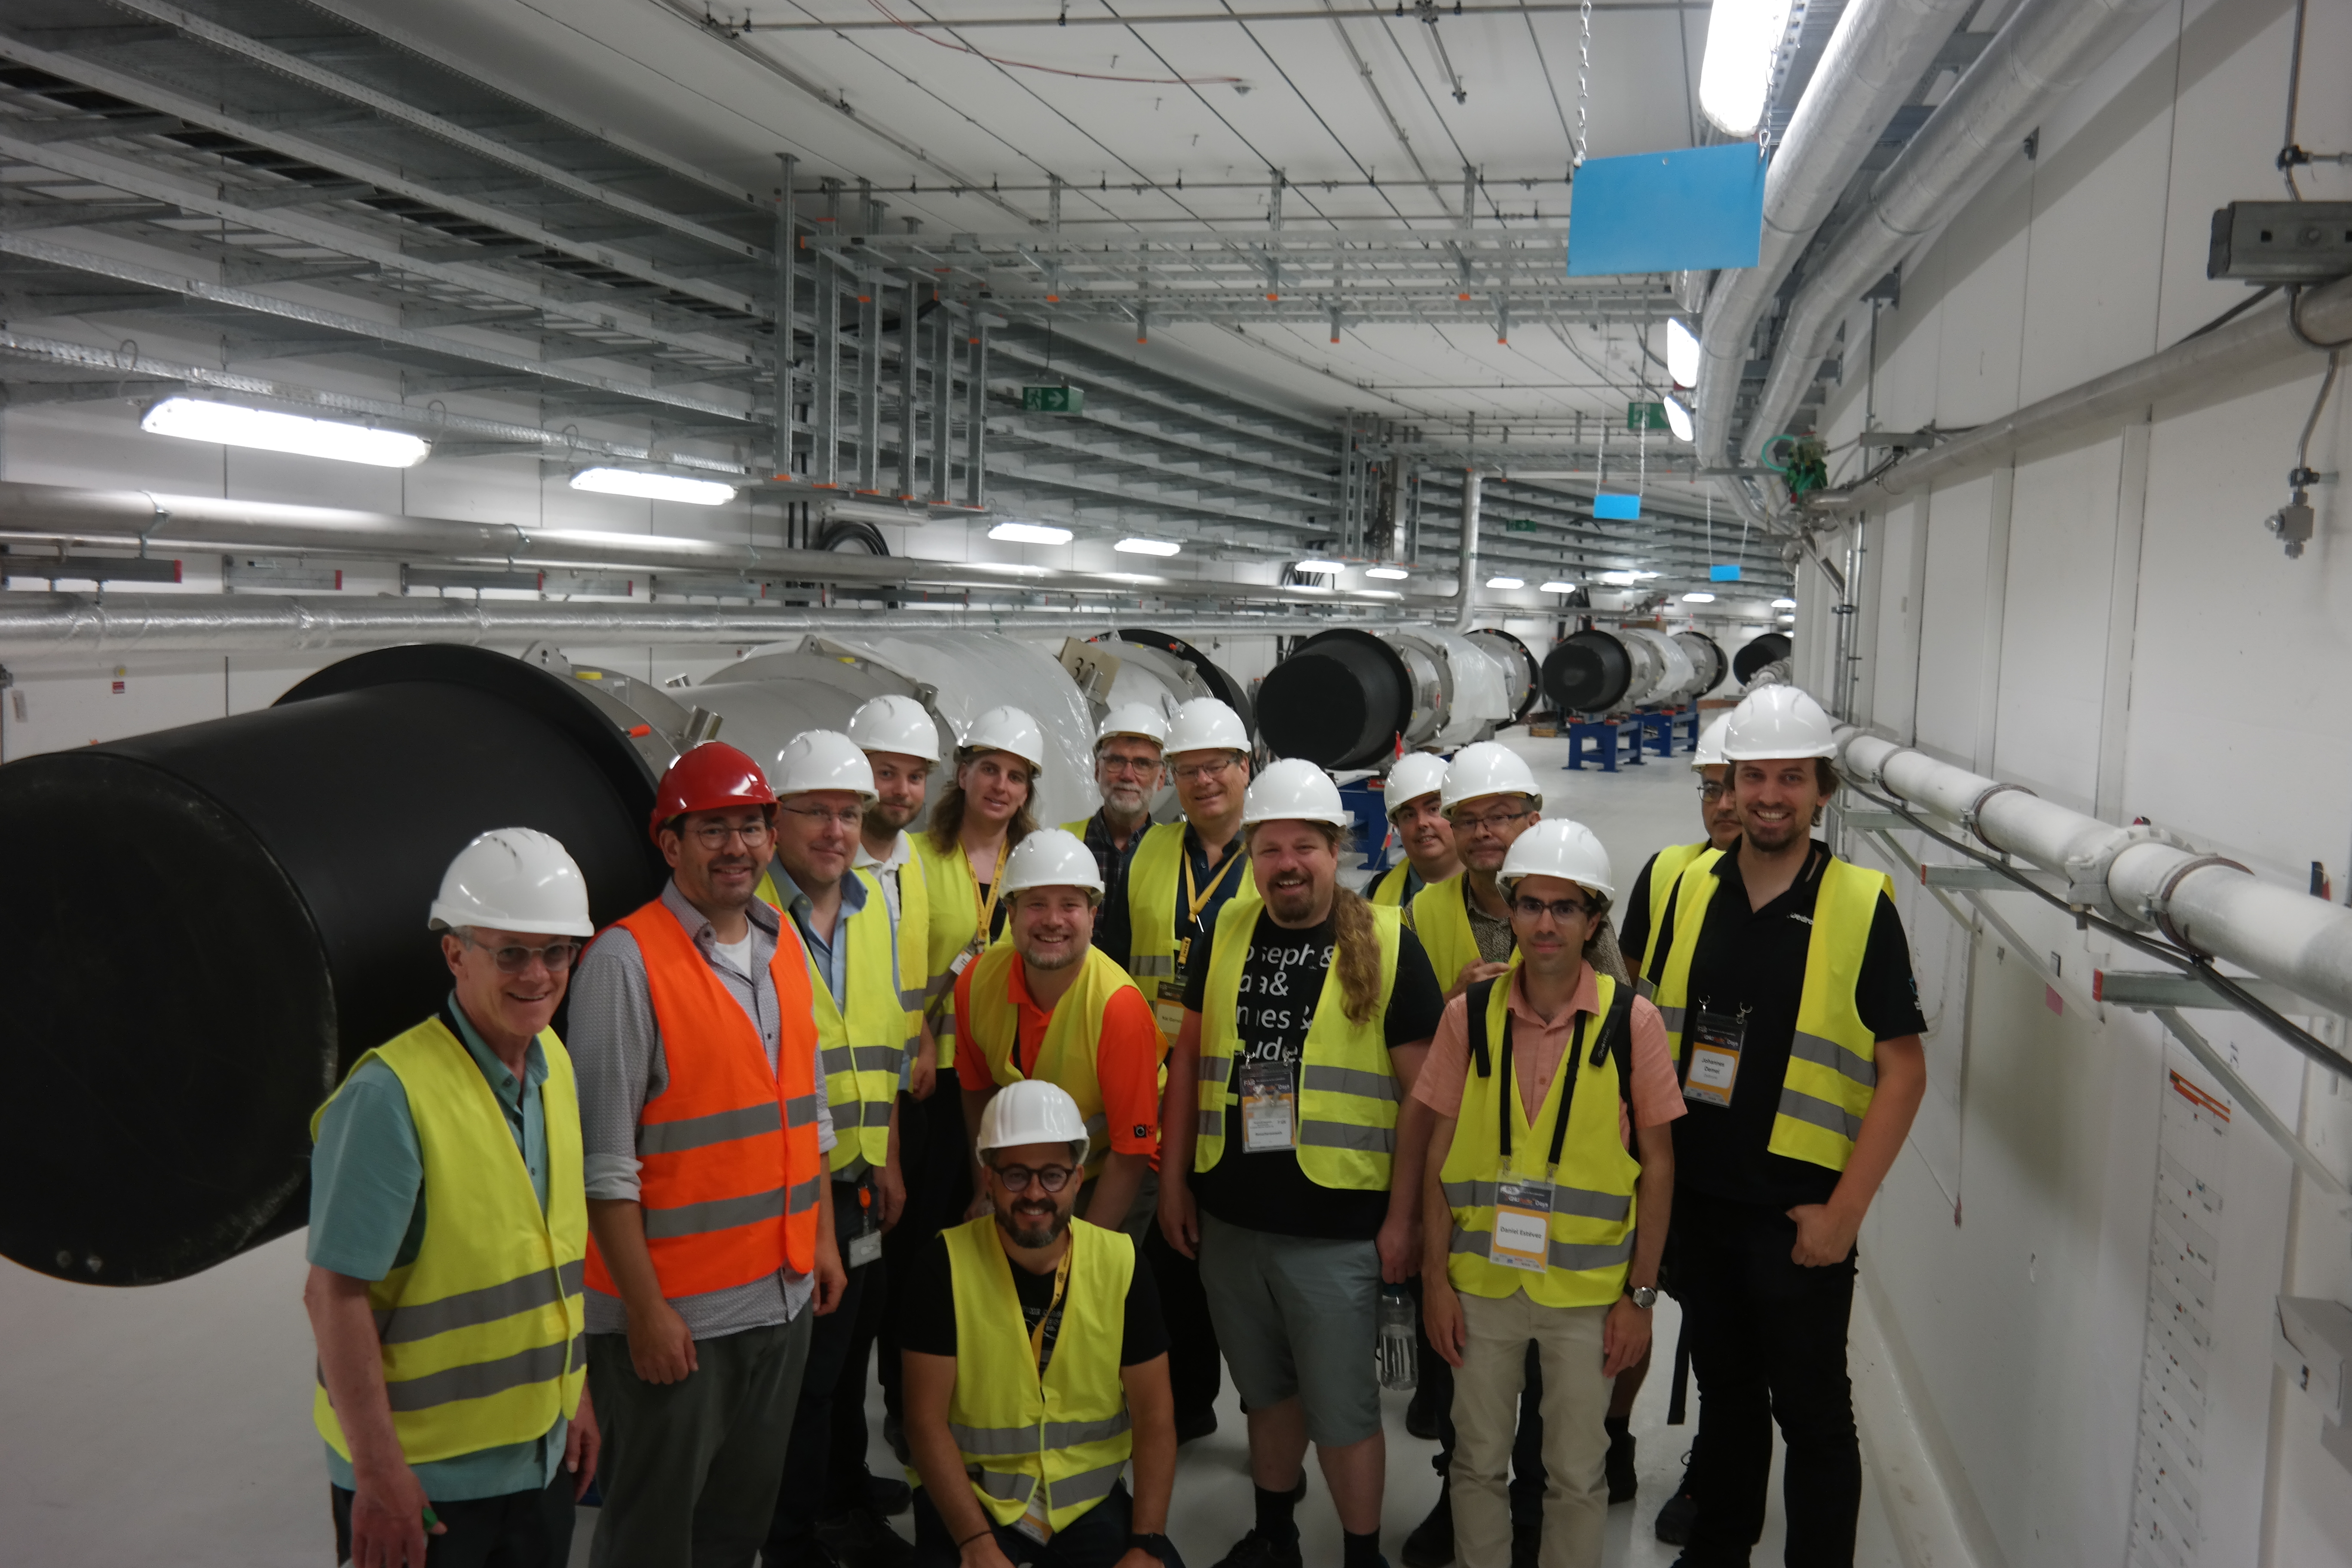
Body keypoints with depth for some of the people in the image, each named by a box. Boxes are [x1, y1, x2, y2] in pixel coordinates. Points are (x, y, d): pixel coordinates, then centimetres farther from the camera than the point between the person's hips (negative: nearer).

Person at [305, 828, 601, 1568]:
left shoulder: (557, 1067, 3)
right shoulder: (392, 1094, -20)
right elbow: (335, 1293, -19)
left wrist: (576, 1395, 12)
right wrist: (378, 1471, -18)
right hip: (422, 1478, -7)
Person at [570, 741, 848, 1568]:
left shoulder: (783, 945, 7)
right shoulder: (627, 960, -15)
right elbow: (605, 1159, -16)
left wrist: (823, 1237, 14)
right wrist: (646, 1307, -16)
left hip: (783, 1296, 6)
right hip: (673, 1310, -6)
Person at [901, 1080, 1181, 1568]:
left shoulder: (1121, 1264, -6)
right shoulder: (947, 1264, -11)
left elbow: (1154, 1418, -2)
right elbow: (927, 1422, -10)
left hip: (1090, 1497, 3)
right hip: (971, 1495, -3)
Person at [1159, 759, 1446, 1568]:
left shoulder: (1388, 945, -8)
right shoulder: (1226, 932, 3)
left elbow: (1422, 1092, -7)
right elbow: (1189, 1058, 10)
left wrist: (1403, 1218, -8)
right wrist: (1174, 1182, 9)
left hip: (1337, 1229, -4)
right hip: (1229, 1218, 4)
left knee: (1342, 1407, 6)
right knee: (1265, 1388, 20)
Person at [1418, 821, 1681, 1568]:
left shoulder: (1632, 1021, -8)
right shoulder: (1469, 1014, -4)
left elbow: (1658, 1163, -3)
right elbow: (1440, 1151, 1)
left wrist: (1641, 1295, -4)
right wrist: (1435, 1276, 0)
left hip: (1588, 1290, -1)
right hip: (1482, 1282, 2)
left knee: (1577, 1475, 12)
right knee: (1478, 1463, 14)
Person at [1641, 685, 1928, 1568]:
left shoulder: (1861, 907, -11)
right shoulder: (1691, 885, 1)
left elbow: (1904, 1072, -10)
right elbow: (1651, 1027, 11)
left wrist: (1844, 1212, -14)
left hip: (1798, 1213, -4)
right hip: (1696, 1197, 4)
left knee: (1812, 1411, 8)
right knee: (1724, 1389, 21)